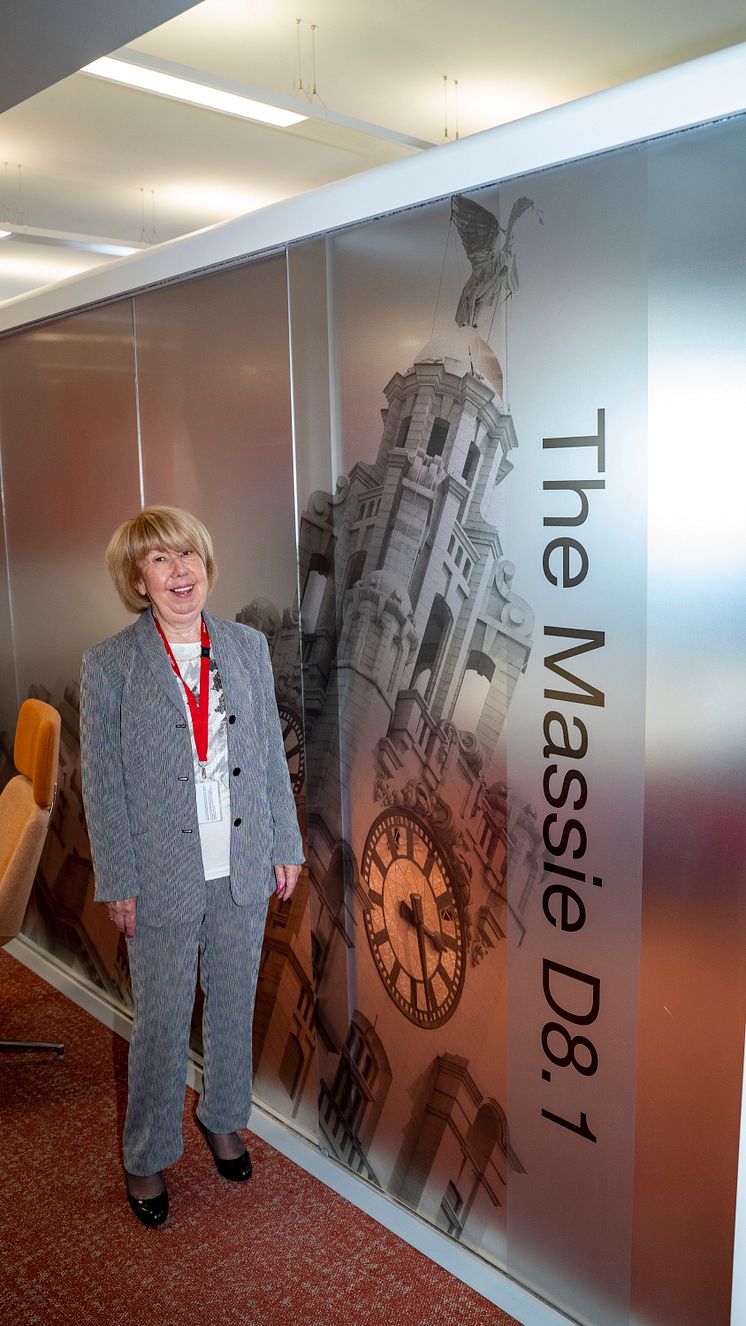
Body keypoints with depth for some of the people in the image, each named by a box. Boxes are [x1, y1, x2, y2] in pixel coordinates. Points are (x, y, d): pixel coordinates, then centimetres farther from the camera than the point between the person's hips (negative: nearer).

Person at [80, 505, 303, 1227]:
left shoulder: (248, 646, 1)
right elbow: (102, 782, -7)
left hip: (243, 868, 3)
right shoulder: (108, 663, -9)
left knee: (234, 1004, 19)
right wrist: (117, 883, -8)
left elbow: (271, 754, 5)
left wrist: (286, 845, 6)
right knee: (161, 1023, 10)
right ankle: (147, 1155, 33)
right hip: (162, 875, -3)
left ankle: (221, 1115, 44)